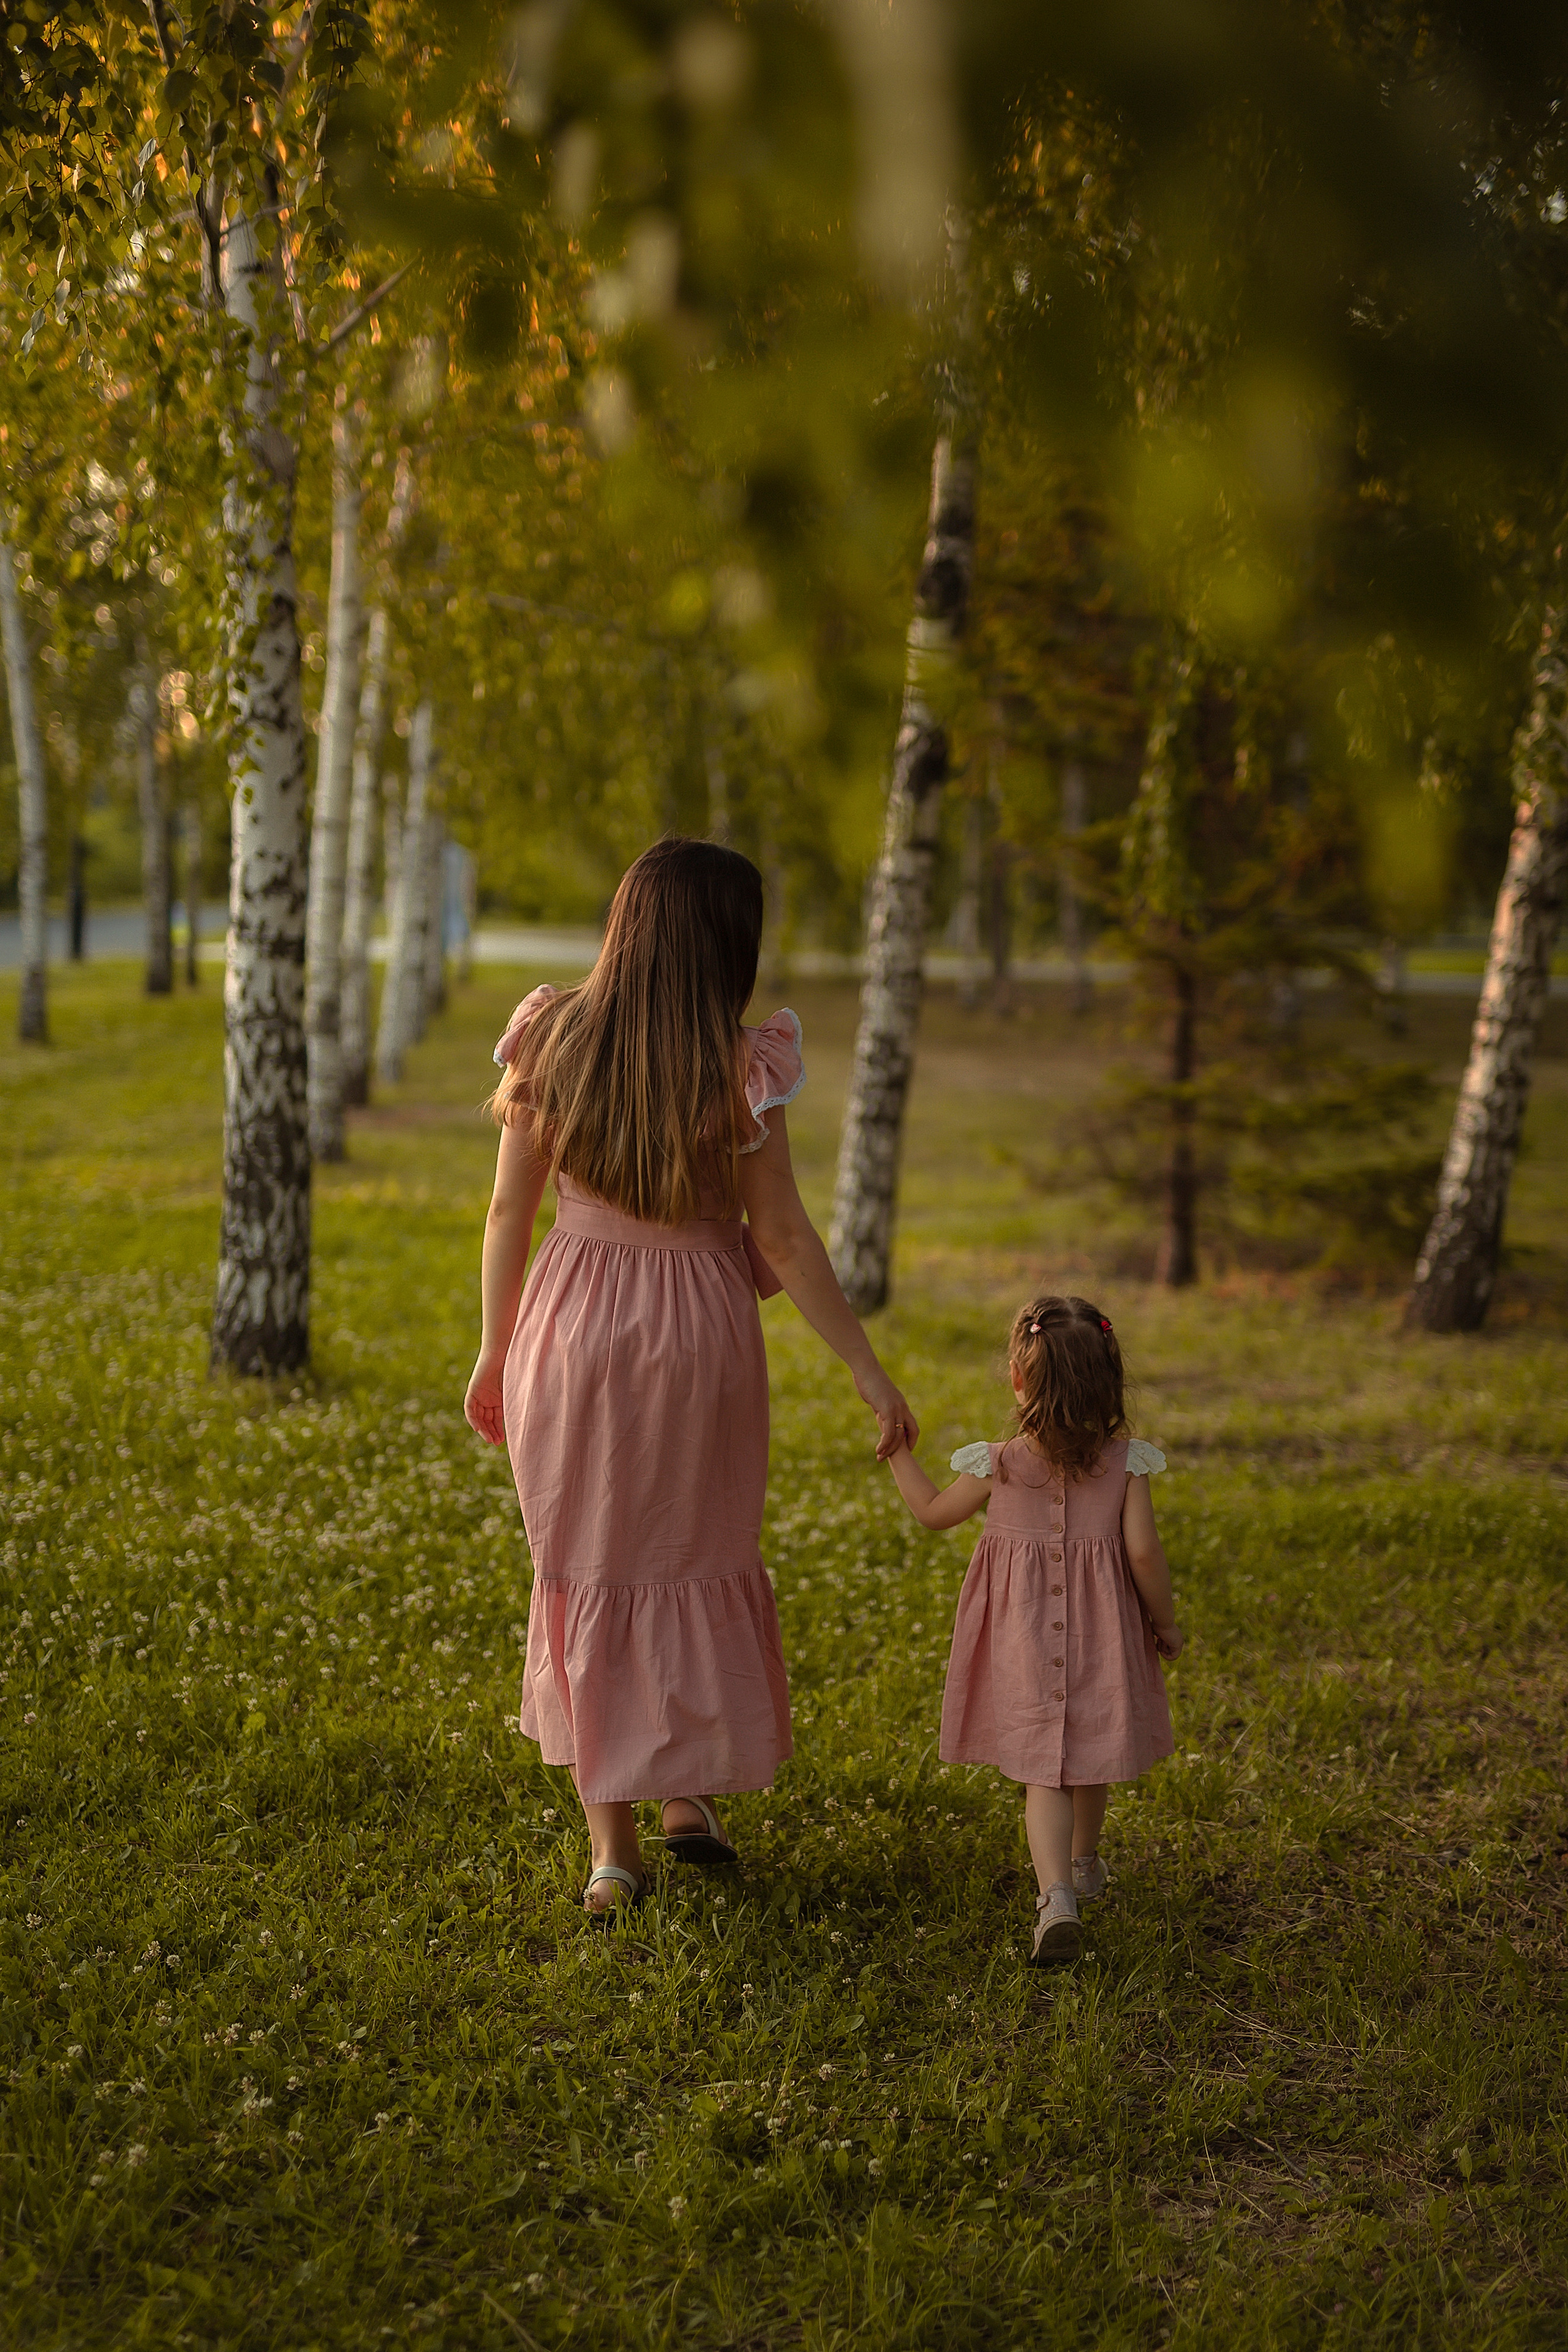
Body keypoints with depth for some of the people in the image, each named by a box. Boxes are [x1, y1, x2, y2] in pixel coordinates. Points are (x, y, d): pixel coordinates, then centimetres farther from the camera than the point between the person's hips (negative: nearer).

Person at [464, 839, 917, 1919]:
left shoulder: (550, 1039, -5)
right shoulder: (740, 1069, -14)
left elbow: (510, 1211, 0)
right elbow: (784, 1238, -9)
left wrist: (495, 1350, 12)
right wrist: (870, 1372, 0)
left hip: (570, 1326, 2)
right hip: (698, 1331, -2)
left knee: (590, 1570, 13)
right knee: (700, 1561, 20)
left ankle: (611, 1839, 16)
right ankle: (688, 1790, 29)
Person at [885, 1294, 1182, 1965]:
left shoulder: (998, 1465, -10)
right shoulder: (1125, 1463, -10)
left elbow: (933, 1511, 5)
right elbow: (1144, 1554, -11)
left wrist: (898, 1448, 17)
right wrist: (1165, 1623, 5)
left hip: (1025, 1635, -2)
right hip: (1100, 1631, 2)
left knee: (1043, 1766, -1)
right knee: (1088, 1756, 22)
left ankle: (1057, 1894, -18)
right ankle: (1082, 1862, 43)